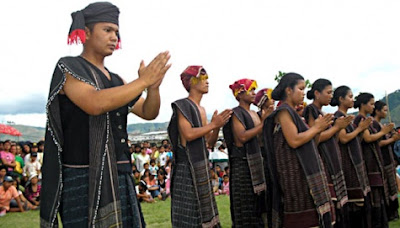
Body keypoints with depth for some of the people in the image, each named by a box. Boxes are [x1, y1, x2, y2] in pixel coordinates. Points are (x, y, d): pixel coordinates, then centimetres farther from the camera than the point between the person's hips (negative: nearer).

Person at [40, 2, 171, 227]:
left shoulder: (115, 81, 18)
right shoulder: (67, 68, -6)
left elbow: (149, 113, 13)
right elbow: (94, 104, -25)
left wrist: (154, 86, -8)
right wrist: (143, 81, -20)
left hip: (118, 180, 8)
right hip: (84, 182, -8)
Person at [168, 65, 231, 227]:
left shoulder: (202, 110, 16)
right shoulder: (183, 105, -8)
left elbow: (210, 143, 14)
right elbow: (188, 134, -21)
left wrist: (217, 126, -2)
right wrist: (213, 125, -14)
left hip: (202, 167, 8)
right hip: (188, 168, -8)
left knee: (203, 212, 12)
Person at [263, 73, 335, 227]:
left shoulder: (292, 112, 19)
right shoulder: (283, 111, -10)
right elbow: (294, 141, -21)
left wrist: (317, 128, 8)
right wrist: (316, 128, -10)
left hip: (303, 171, 10)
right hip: (295, 173, -10)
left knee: (310, 213, 9)